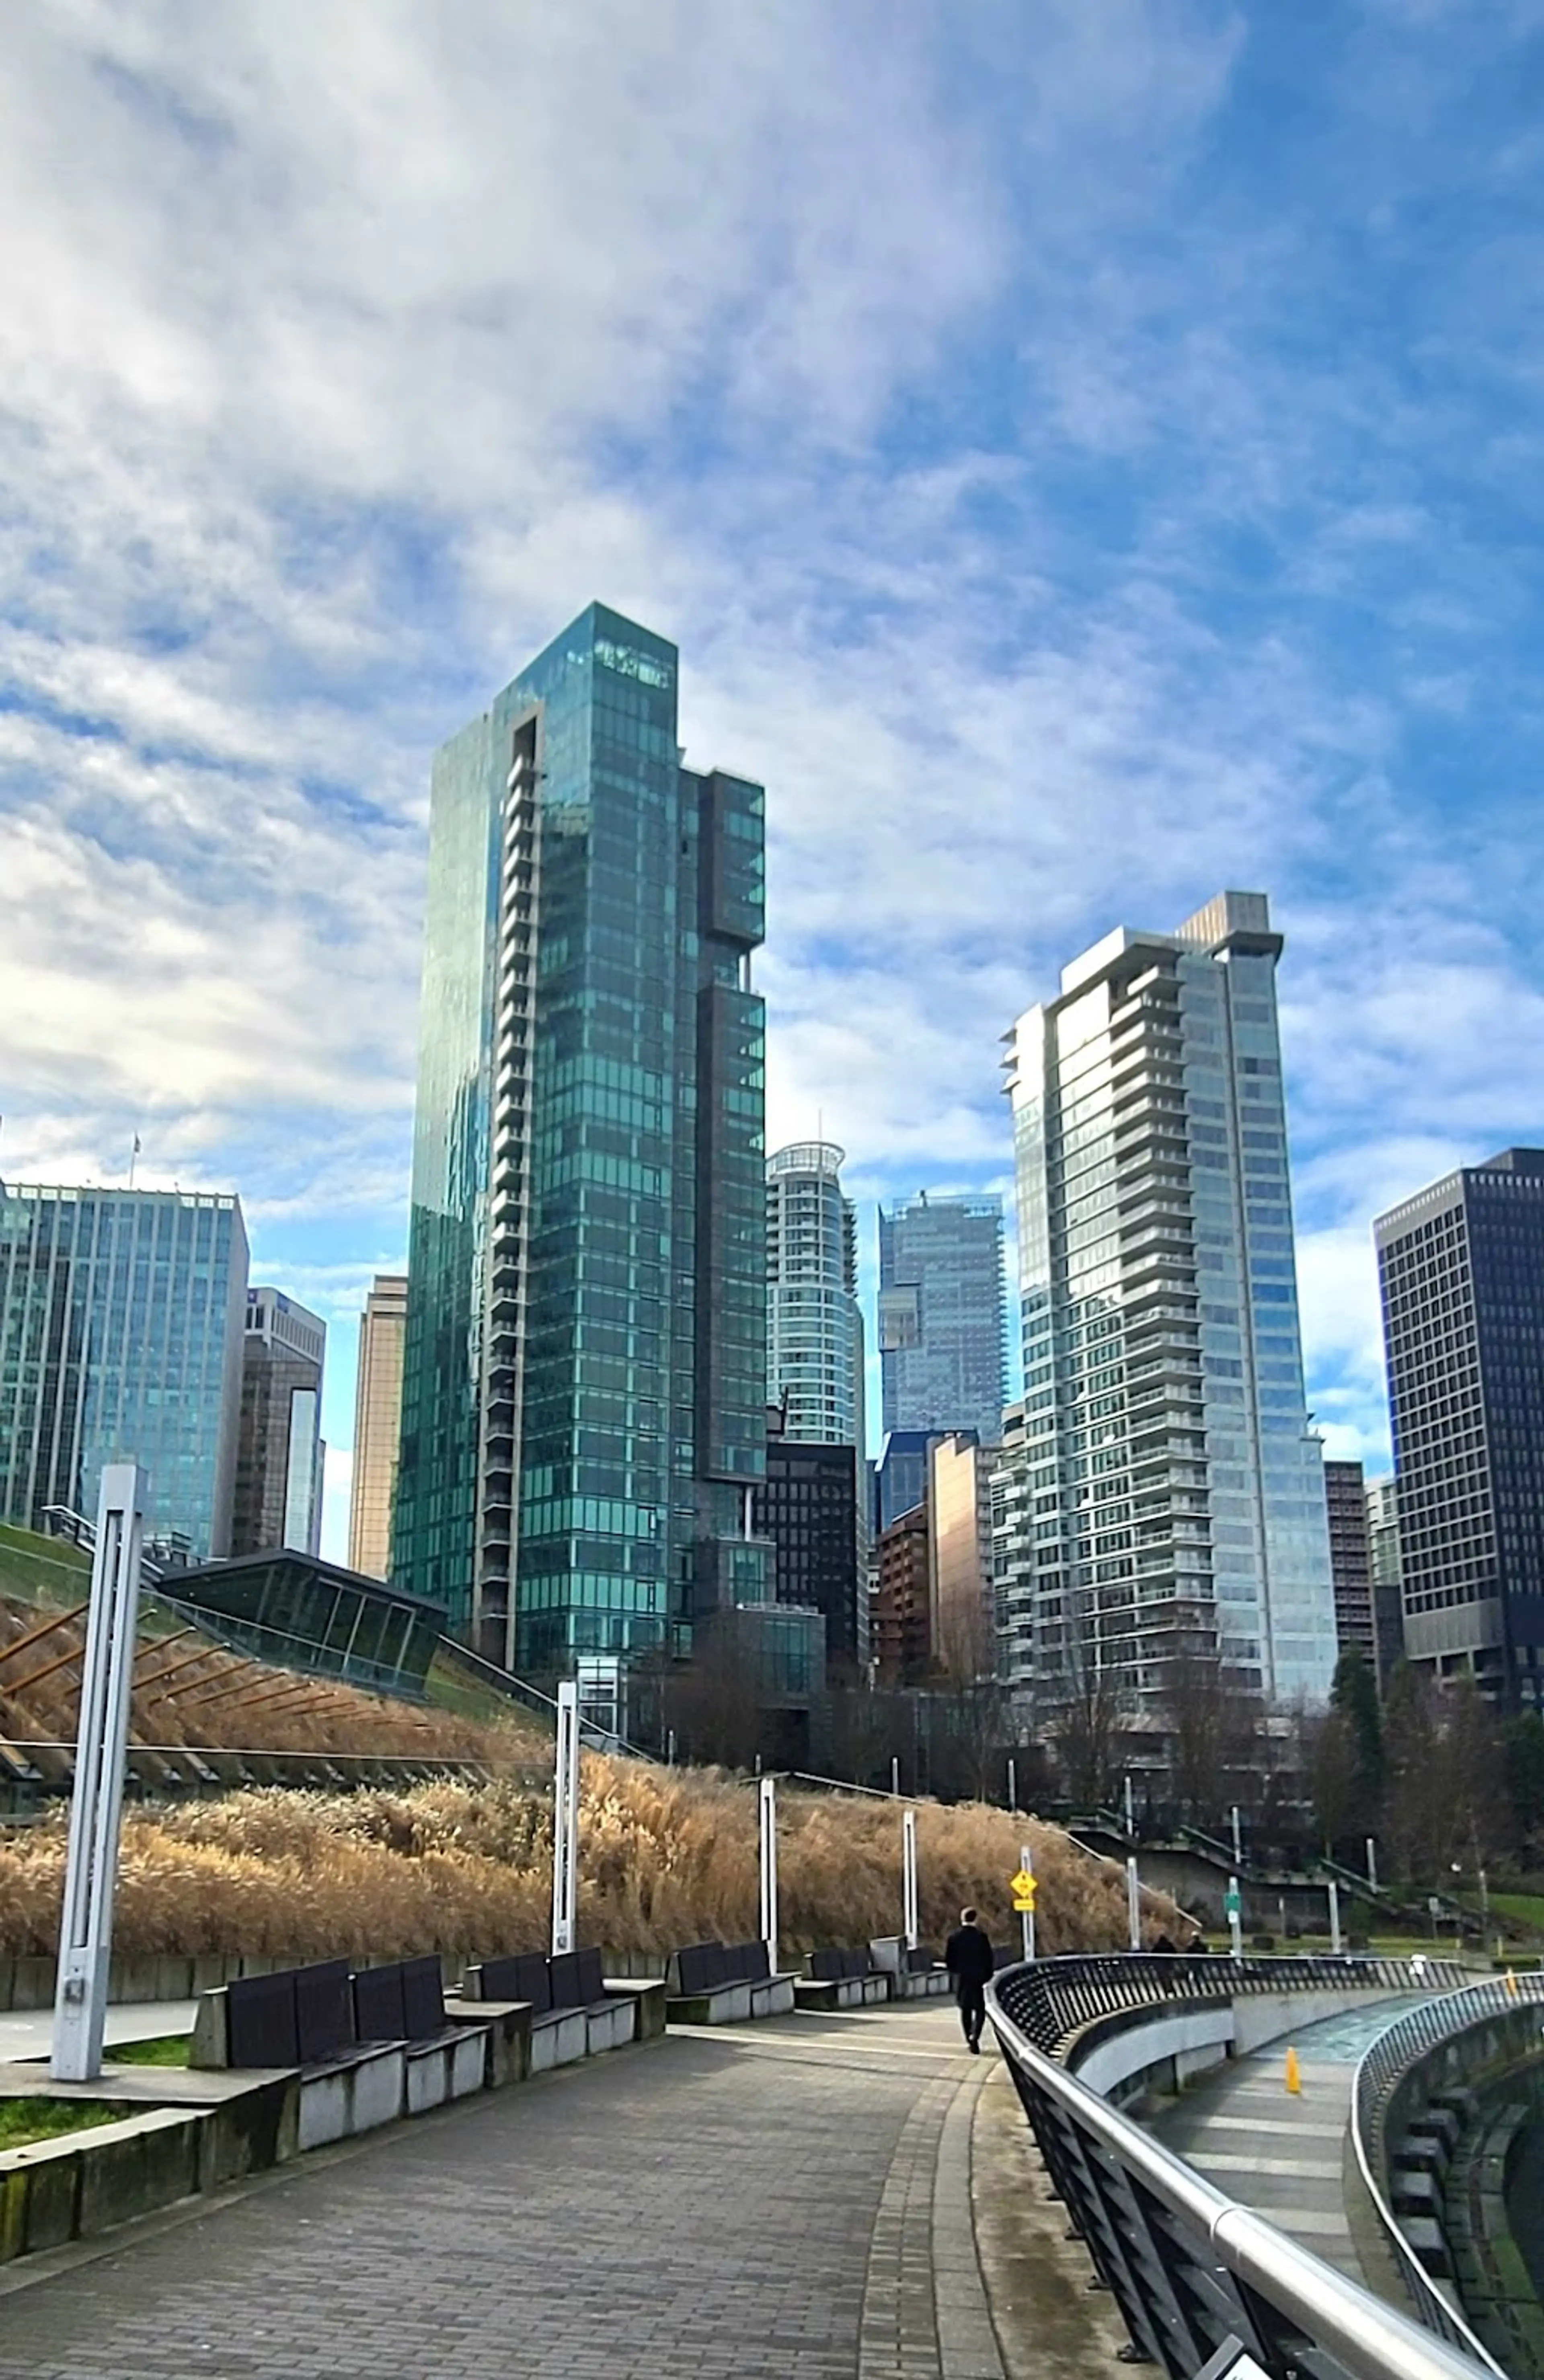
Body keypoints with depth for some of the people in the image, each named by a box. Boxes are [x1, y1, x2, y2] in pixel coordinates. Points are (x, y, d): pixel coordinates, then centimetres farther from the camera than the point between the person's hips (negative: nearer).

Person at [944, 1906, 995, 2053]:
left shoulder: (954, 1937, -4)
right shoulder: (981, 1936, -10)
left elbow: (948, 1959, -1)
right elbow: (989, 1959, -7)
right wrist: (988, 1977, 4)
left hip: (961, 1979, 2)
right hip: (978, 1979, -2)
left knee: (965, 2010, 15)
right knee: (980, 2010, 4)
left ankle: (970, 2040, 18)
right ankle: (974, 2036, -17)